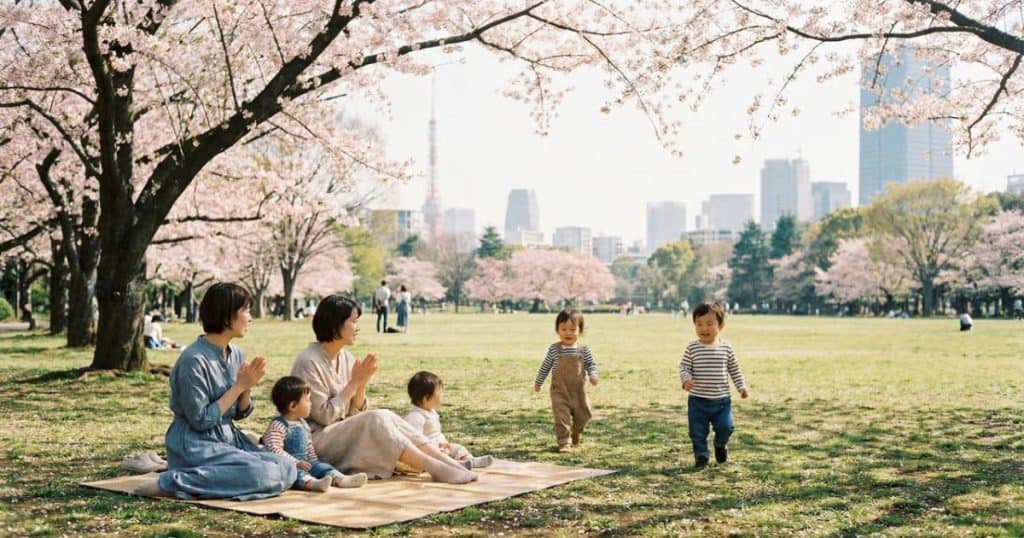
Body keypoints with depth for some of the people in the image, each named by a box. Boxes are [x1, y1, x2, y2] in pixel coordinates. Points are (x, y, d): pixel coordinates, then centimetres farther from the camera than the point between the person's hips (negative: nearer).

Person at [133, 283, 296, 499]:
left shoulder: (236, 355, 7)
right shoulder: (195, 360, -17)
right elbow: (201, 420, -16)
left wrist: (247, 387, -6)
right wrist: (238, 386, -14)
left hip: (229, 439, 8)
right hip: (195, 444, -8)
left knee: (286, 468, -12)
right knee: (261, 473, -28)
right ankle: (172, 482, -19)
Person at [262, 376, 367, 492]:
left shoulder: (303, 424, 15)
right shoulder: (278, 426, -12)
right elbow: (274, 450, -21)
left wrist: (314, 462, 13)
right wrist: (296, 462, -25)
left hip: (305, 463, 8)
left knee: (321, 466, -12)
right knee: (296, 473, -34)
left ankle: (340, 479, -37)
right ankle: (312, 483, -63)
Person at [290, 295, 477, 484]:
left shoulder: (346, 357, 7)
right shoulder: (309, 362, -15)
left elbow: (354, 413, 6)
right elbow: (324, 415, -18)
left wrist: (362, 384, -12)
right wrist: (354, 382, -15)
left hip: (343, 432, 7)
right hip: (315, 440, -7)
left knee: (386, 417, -15)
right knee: (376, 420, -25)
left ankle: (450, 463, -22)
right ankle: (435, 468, -29)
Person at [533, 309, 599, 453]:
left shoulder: (583, 350, -4)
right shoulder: (554, 349, -6)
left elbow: (591, 364, 3)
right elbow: (545, 367, 4)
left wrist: (593, 375, -19)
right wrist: (538, 382, 12)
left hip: (579, 391, 3)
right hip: (560, 391, -2)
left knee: (583, 415, 15)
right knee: (562, 416, -12)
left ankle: (576, 434, 43)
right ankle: (564, 442, -6)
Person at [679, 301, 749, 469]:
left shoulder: (726, 348, 0)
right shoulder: (692, 348, -6)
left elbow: (734, 370, 10)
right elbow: (684, 367, -5)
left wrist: (741, 386, 3)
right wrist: (686, 379, -25)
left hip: (721, 399, 1)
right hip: (697, 400, -1)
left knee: (725, 427, -3)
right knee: (698, 431, 3)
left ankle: (720, 444, 28)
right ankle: (701, 455, 23)